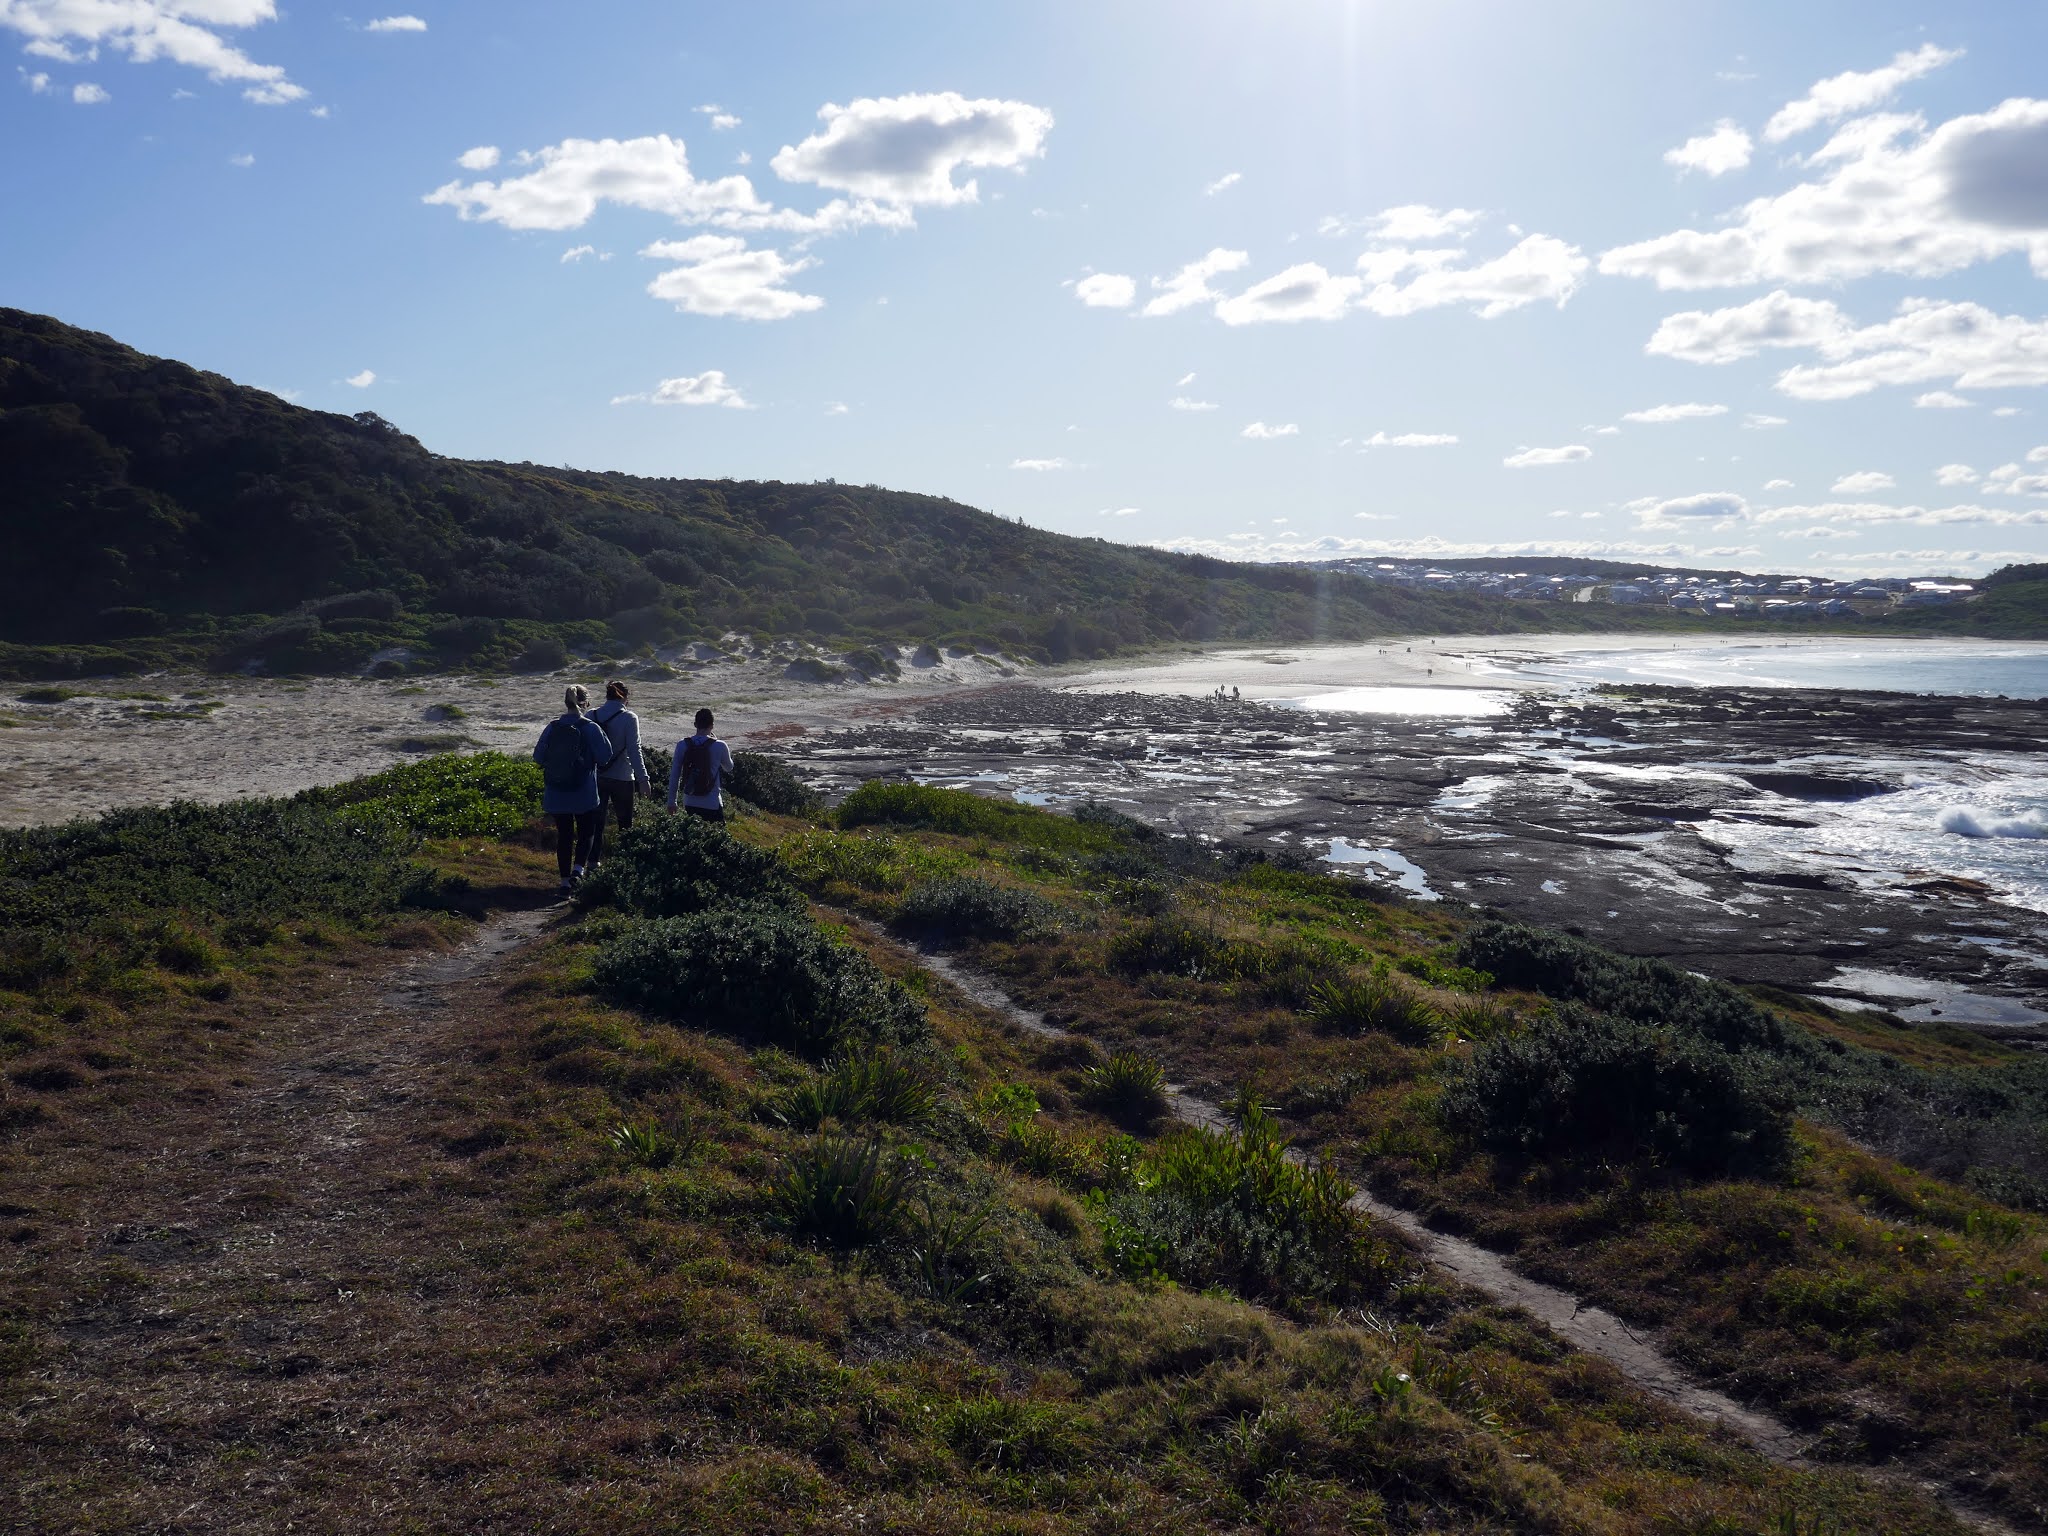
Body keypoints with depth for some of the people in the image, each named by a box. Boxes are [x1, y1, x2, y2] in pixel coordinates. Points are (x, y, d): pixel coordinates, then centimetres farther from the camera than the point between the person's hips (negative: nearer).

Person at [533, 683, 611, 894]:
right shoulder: (590, 728, -11)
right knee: (586, 832, 12)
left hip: (556, 795, 3)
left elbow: (538, 756, 3)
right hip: (584, 795, -3)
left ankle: (565, 880, 14)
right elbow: (605, 756, -10)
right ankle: (578, 868, -9)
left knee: (563, 835, 12)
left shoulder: (552, 727, -1)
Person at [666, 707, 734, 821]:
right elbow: (728, 768, 12)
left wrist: (671, 801, 12)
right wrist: (729, 754, 33)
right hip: (712, 804, -3)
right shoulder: (719, 746, -9)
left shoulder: (682, 745, -1)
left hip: (689, 804, 4)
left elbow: (674, 775, 3)